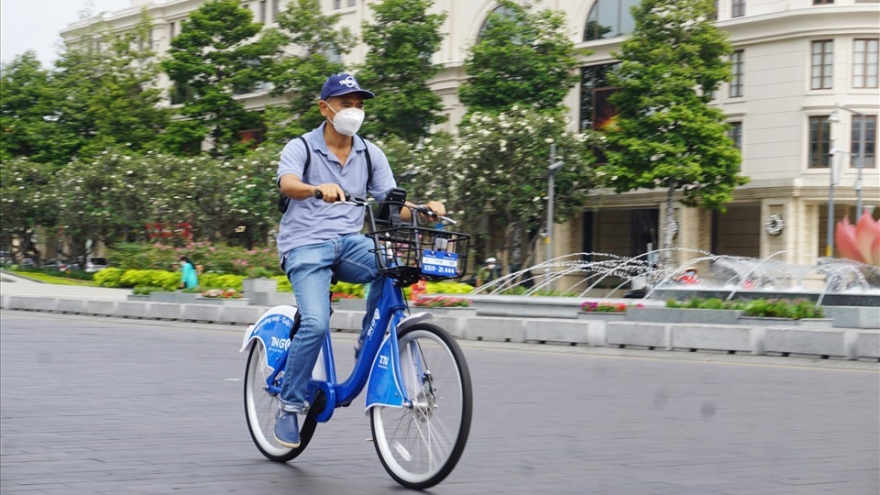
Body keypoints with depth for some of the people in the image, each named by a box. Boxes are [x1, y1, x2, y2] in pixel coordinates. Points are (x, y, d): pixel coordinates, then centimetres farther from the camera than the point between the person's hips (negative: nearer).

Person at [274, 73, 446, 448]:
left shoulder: (371, 154, 11)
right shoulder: (301, 148, -1)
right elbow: (287, 184, -22)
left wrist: (424, 210, -18)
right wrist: (319, 189, -44)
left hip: (350, 242, 4)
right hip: (306, 244, -4)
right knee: (316, 323, -25)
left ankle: (370, 343, -10)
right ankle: (289, 404, -5)